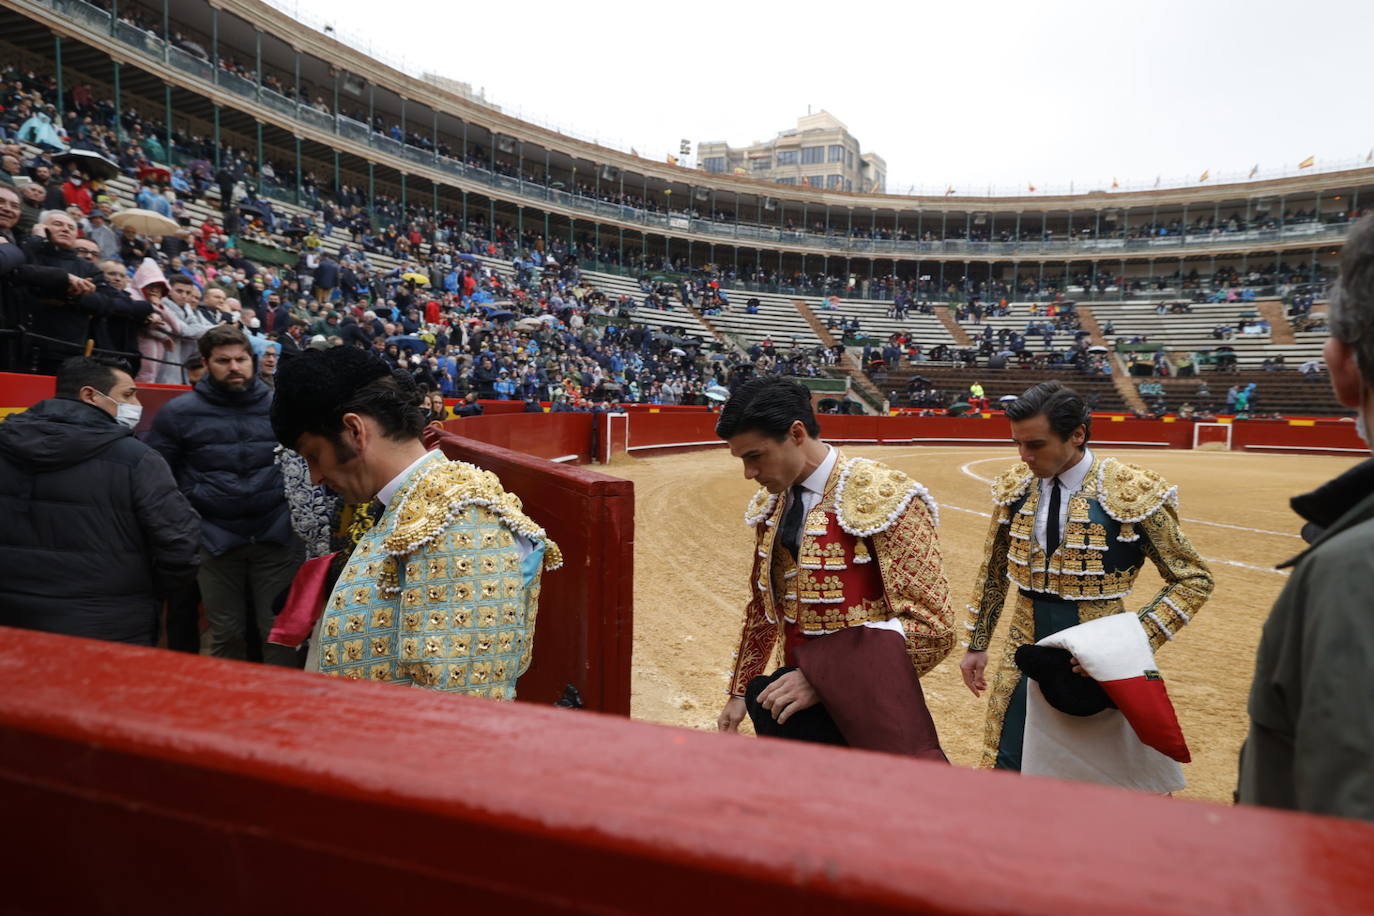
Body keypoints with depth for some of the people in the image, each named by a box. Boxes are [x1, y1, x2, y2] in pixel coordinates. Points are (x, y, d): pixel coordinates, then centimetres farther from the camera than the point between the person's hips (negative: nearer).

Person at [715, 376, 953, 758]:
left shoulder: (883, 500, -19)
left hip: (859, 716, -6)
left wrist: (825, 680, -26)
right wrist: (739, 694, 18)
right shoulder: (772, 504, 2)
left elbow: (932, 628, -21)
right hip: (789, 705, 6)